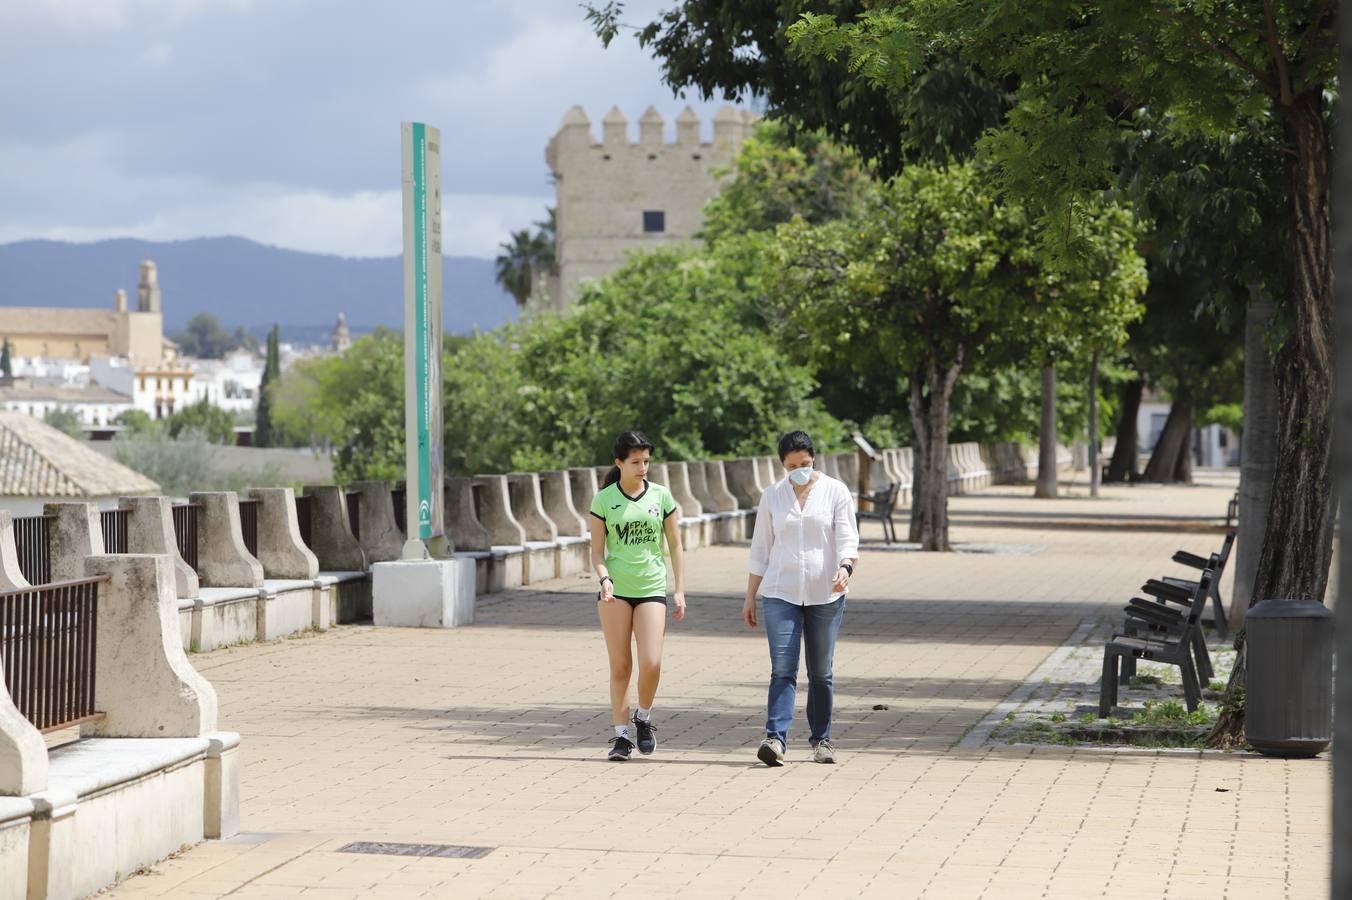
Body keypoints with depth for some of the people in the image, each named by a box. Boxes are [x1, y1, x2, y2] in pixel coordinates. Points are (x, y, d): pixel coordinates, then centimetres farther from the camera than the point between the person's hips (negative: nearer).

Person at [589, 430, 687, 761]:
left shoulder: (661, 496, 5)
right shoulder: (603, 500, 1)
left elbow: (675, 546, 10)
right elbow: (597, 550, 3)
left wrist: (680, 591, 6)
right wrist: (604, 578, -16)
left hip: (652, 588, 1)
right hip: (615, 591, -1)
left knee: (651, 663, -11)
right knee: (620, 666, -1)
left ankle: (643, 718, 16)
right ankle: (622, 734, 8)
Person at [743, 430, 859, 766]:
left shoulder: (835, 492, 2)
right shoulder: (772, 496, 8)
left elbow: (848, 539, -5)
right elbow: (761, 549, 12)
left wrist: (846, 568, -26)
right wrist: (750, 596, 9)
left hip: (825, 596, 0)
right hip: (780, 594, 0)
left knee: (820, 672, 7)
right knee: (782, 669, -11)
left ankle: (821, 740, 17)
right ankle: (775, 738, -20)